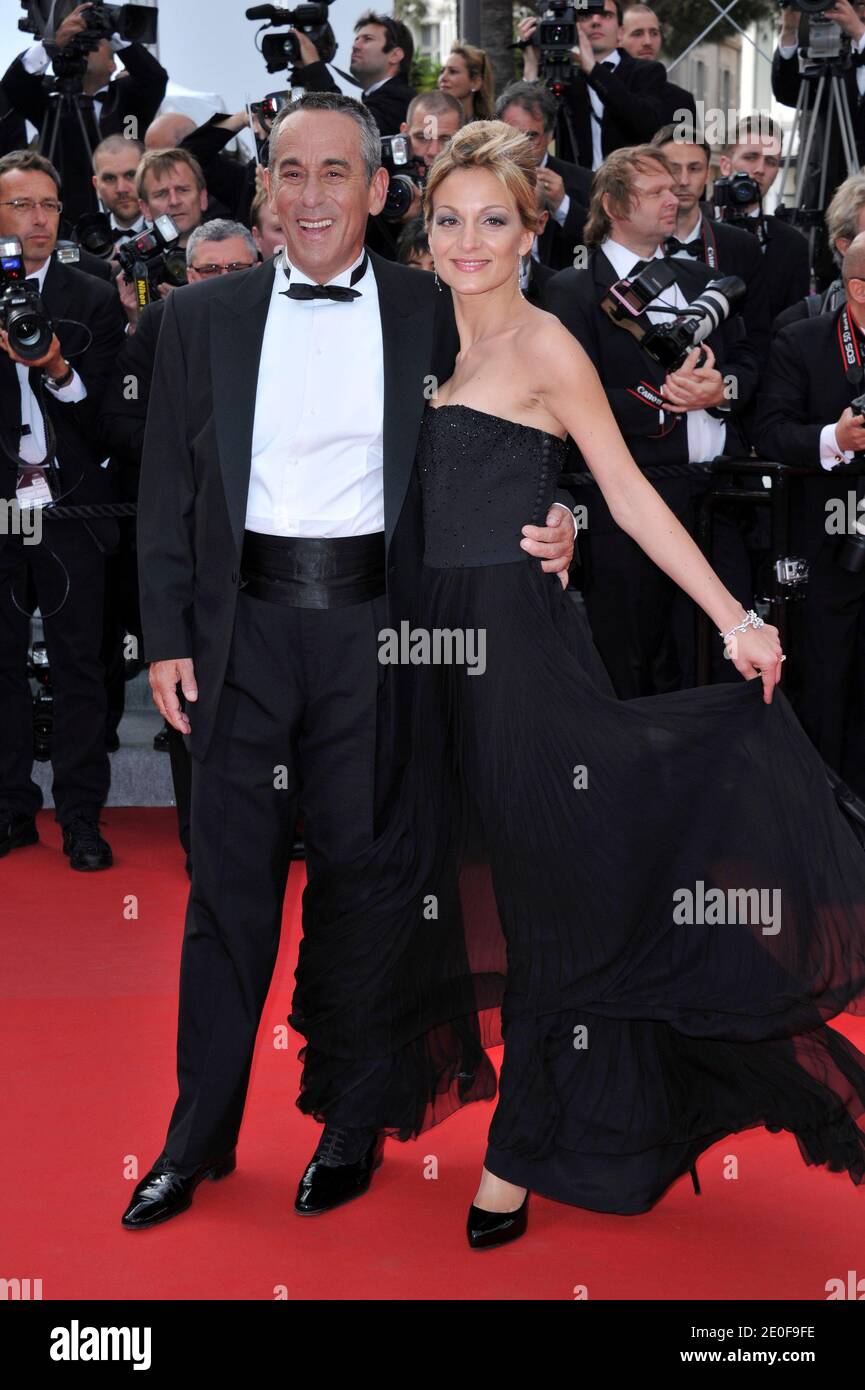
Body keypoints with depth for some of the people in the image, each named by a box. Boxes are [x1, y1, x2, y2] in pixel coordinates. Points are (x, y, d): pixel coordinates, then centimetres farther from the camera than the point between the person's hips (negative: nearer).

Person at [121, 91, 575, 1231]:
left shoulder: (431, 314, 3)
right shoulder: (202, 317, 6)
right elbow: (169, 492, 6)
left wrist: (544, 529, -13)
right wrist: (167, 638, 0)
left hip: (373, 626, -1)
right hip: (243, 626, 1)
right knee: (228, 879, 7)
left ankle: (352, 1126, 24)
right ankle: (200, 1134, 20)